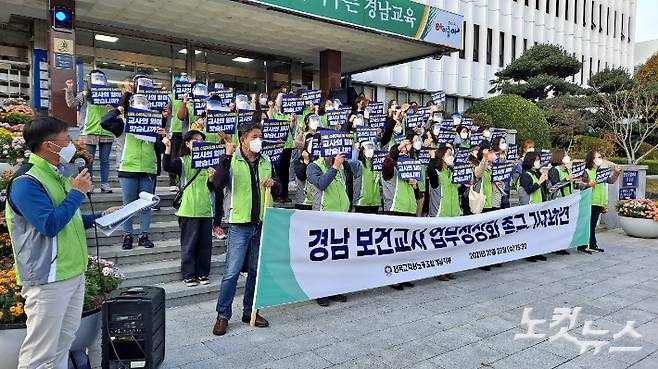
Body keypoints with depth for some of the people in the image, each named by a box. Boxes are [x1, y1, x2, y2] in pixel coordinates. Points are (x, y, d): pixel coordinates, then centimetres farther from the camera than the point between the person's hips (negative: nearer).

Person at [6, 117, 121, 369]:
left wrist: (99, 217, 9)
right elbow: (50, 225, -27)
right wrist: (77, 192, -17)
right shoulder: (26, 182, -17)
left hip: (73, 273, 9)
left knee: (64, 340, 18)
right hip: (48, 279, -9)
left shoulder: (58, 175, 14)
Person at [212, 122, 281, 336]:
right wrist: (227, 157, -26)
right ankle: (223, 315, 11)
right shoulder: (231, 160, -4)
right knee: (231, 272, -3)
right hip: (239, 224, -5)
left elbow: (278, 191, 18)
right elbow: (218, 184, -21)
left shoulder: (266, 162, 11)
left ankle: (250, 312, 26)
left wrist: (273, 184, -4)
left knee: (256, 270, 12)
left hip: (261, 223, 5)